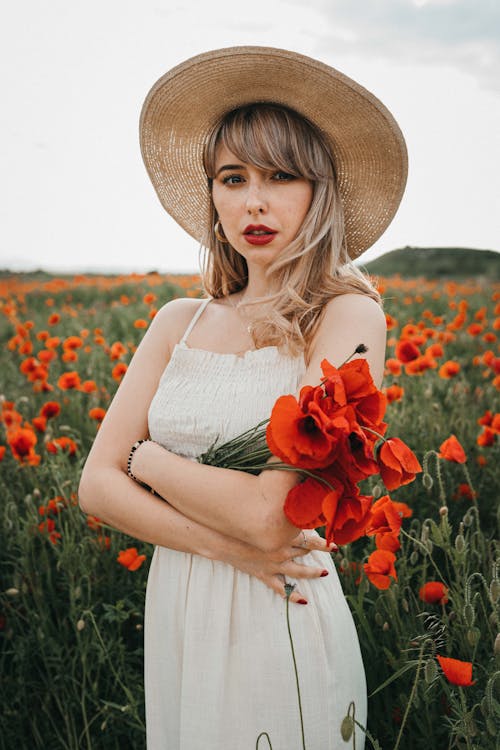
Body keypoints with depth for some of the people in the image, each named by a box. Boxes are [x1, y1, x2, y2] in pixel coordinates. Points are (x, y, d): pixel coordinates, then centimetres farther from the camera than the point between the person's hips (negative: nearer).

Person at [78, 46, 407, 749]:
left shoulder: (349, 316, -13)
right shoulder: (179, 322, 3)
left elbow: (271, 515, -22)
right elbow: (97, 485, -2)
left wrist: (148, 457, -7)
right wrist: (220, 540, -16)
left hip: (279, 625, -5)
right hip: (173, 613, 5)